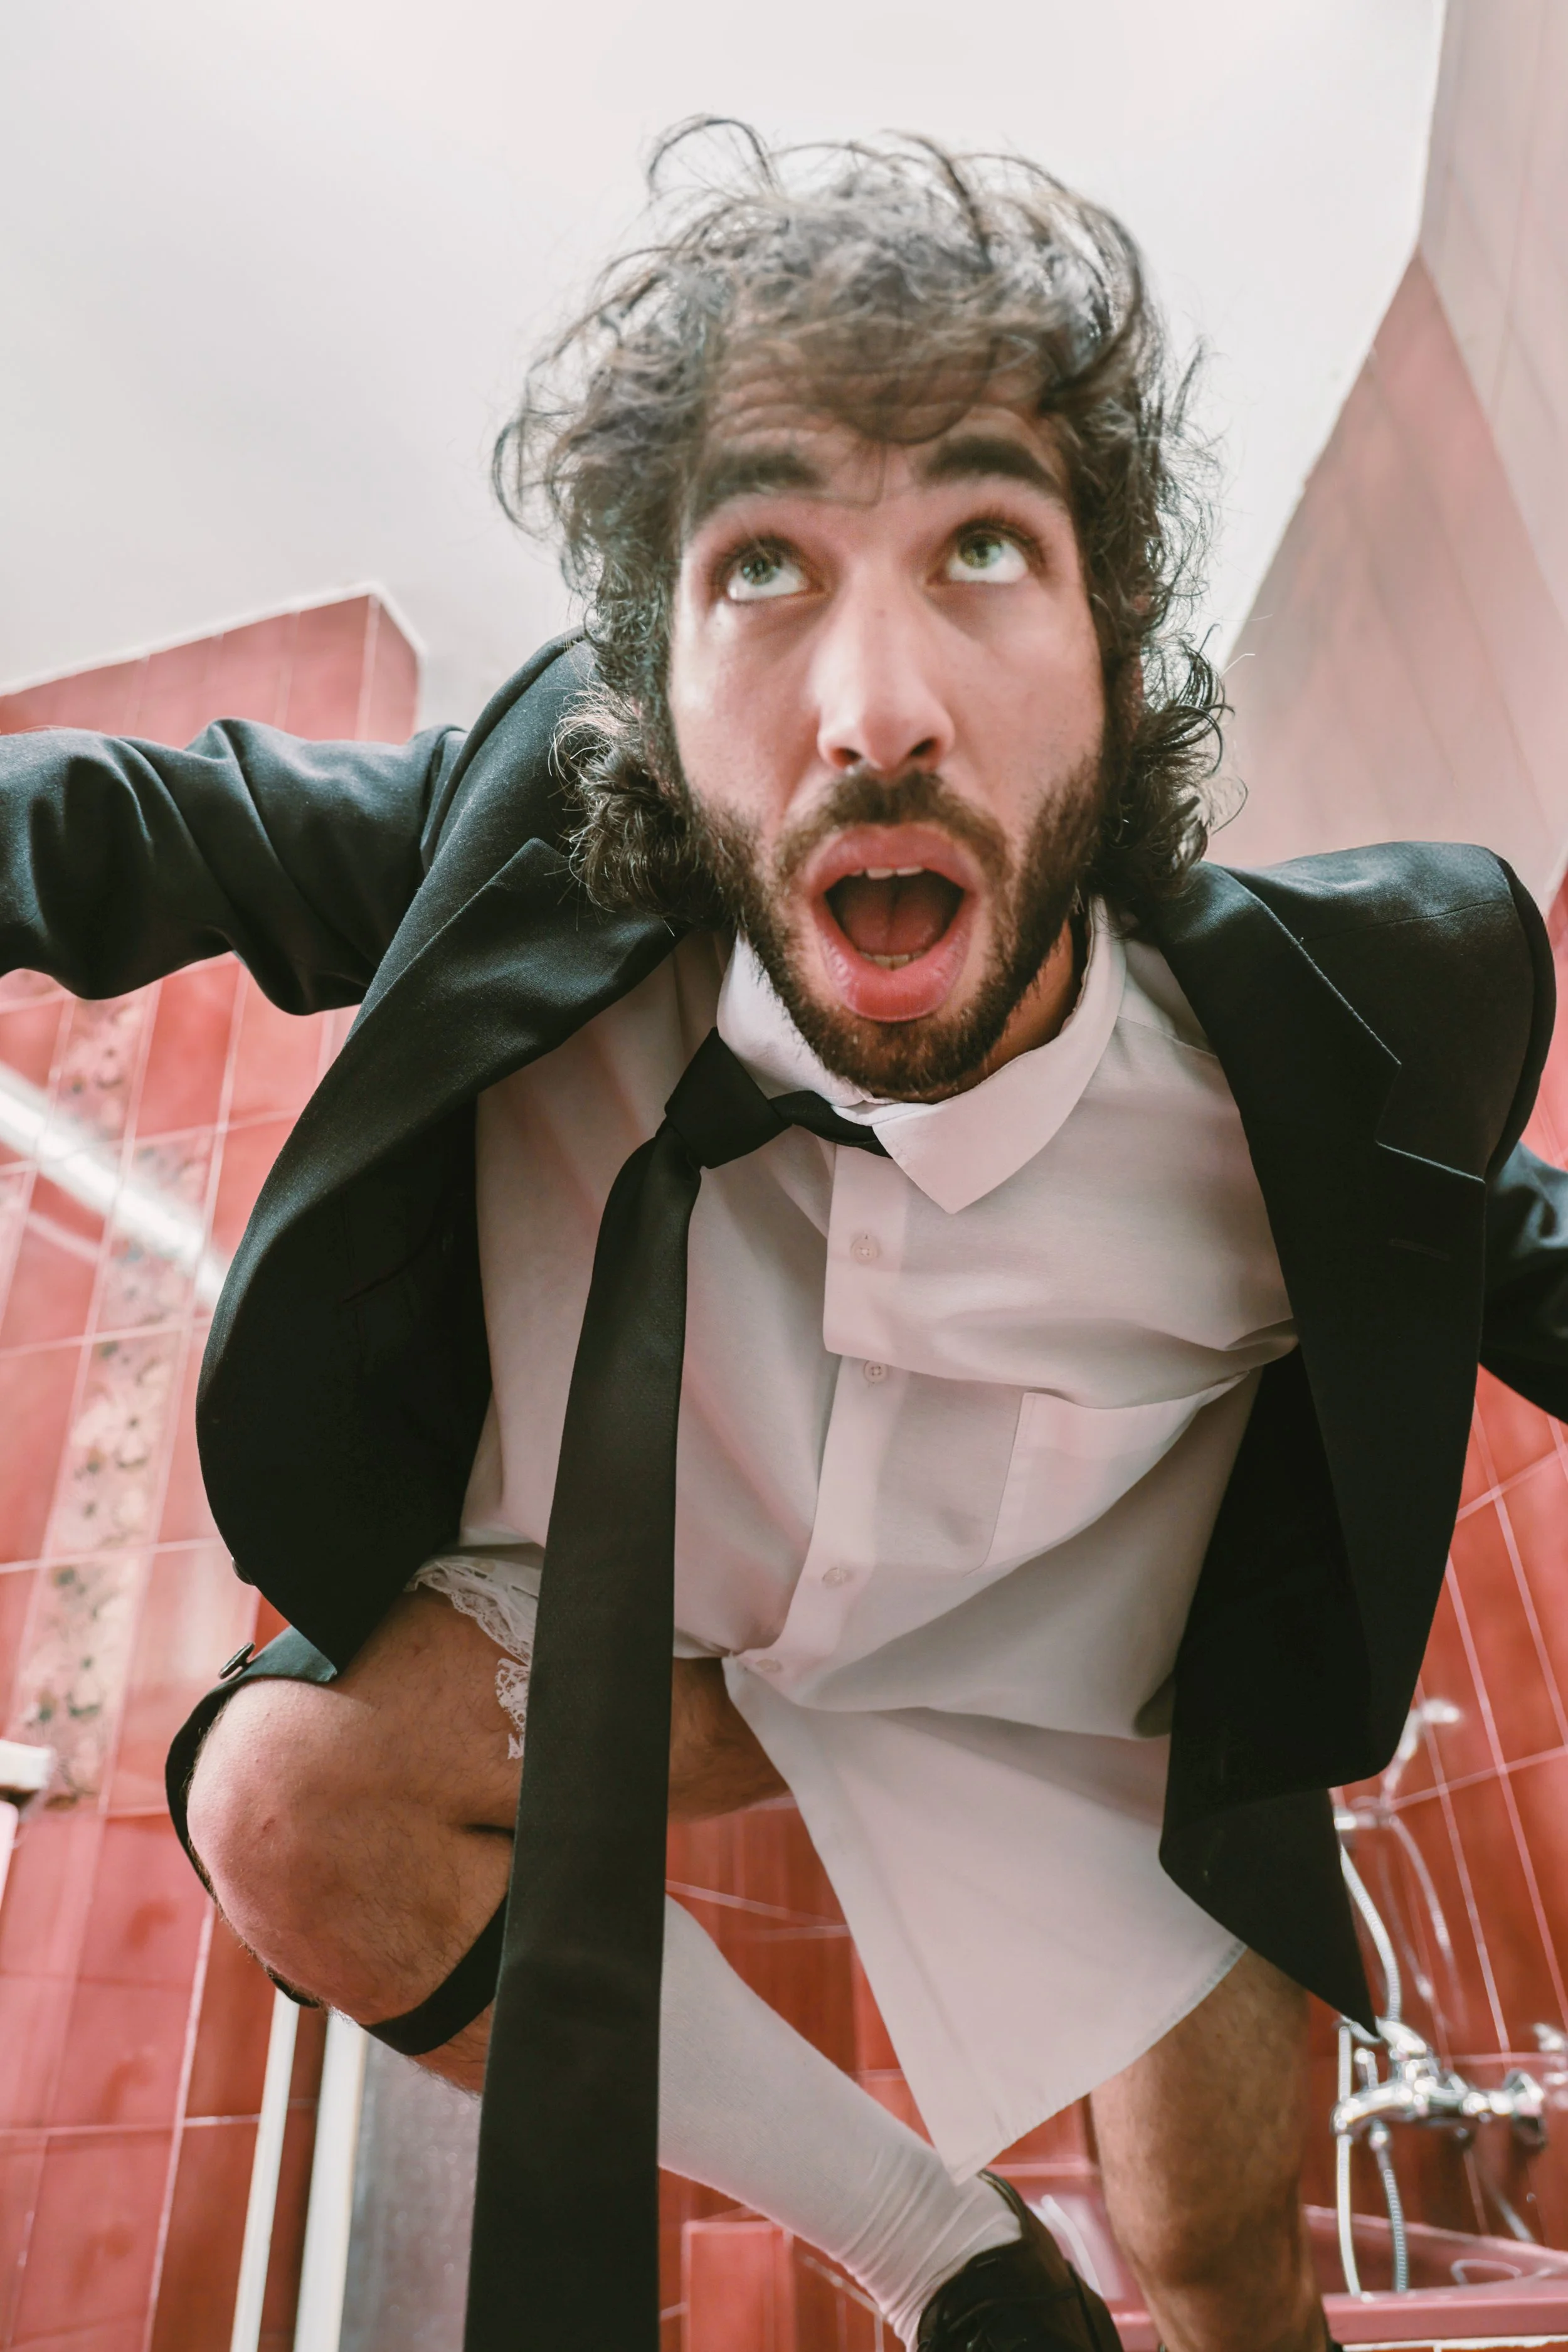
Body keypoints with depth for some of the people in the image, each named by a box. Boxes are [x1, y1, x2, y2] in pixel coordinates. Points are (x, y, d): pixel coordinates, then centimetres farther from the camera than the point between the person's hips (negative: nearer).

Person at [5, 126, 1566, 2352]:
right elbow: (200, 823, -8)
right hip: (658, 1598, 2)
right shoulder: (542, 843, -27)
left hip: (1067, 1685, 0)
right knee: (288, 1804, -21)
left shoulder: (1324, 1027, -28)